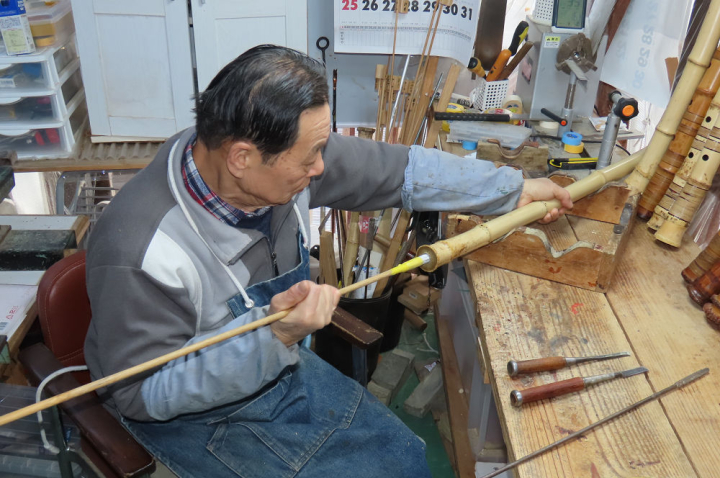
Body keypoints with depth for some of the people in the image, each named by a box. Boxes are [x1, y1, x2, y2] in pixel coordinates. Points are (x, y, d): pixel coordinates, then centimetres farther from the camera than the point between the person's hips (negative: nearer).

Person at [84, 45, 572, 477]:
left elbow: (400, 170, -6)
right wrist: (272, 338, -39)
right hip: (199, 411, -5)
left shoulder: (279, 156, -18)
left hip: (281, 364, 6)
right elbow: (142, 395, -25)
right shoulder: (140, 254, -35)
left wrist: (514, 189, 0)